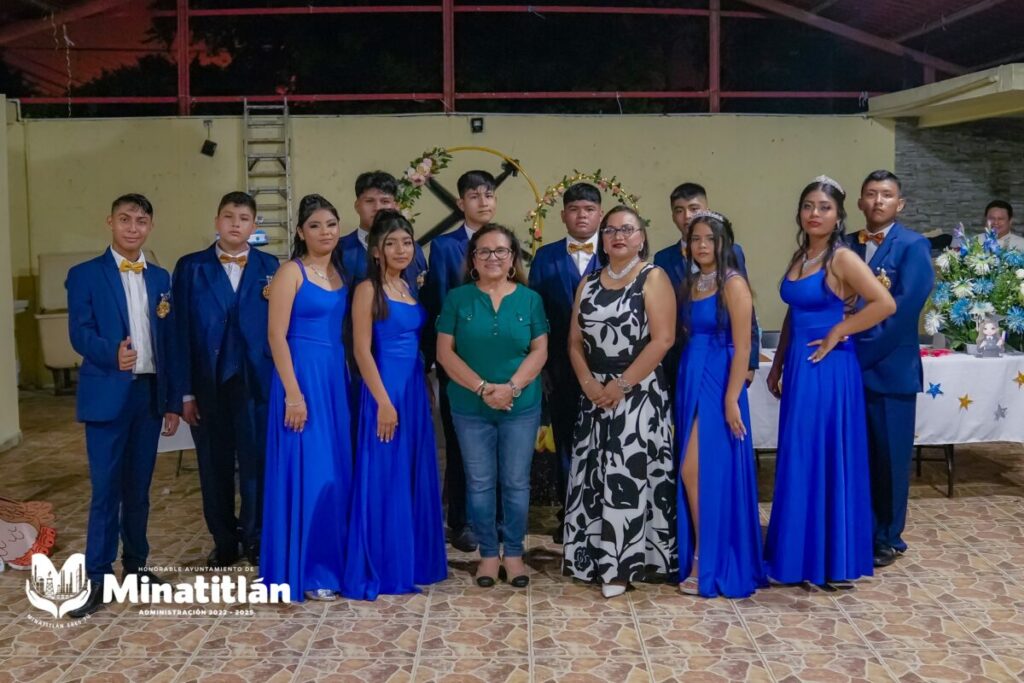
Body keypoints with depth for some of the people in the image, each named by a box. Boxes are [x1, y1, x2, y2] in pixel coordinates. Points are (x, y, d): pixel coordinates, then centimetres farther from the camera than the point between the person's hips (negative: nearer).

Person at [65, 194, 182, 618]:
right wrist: (113, 354, -32)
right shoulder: (85, 275, 0)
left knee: (139, 486, 12)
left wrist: (173, 400, 8)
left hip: (150, 393, 4)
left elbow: (169, 342, 10)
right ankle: (98, 576, 5)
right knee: (106, 489, -4)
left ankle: (135, 564, 25)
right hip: (108, 395, -4)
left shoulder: (160, 278, 12)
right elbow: (79, 333, -11)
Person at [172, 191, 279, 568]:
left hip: (256, 382, -1)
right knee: (214, 466, 11)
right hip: (208, 382, 1)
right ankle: (224, 541, 26)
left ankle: (254, 539, 22)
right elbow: (182, 331, -1)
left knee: (257, 462, 6)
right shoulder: (190, 267, 4)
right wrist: (185, 390, -5)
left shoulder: (271, 267, 4)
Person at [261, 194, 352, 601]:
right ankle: (306, 571, 9)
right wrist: (293, 393, -18)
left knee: (338, 472, 11)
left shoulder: (340, 273, 12)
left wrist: (348, 381, 6)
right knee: (308, 472, -3)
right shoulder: (290, 272, -7)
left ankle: (331, 560, 24)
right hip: (303, 376, -7)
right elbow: (276, 335, -13)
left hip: (337, 377, 7)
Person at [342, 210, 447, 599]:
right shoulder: (368, 290, -9)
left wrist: (421, 388, 8)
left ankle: (410, 562, 25)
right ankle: (378, 571, 10)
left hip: (415, 388, 8)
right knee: (383, 479, -1)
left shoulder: (409, 287, 12)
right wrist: (383, 402, -18)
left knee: (415, 477, 13)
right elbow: (362, 351, -15)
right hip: (385, 389, -8)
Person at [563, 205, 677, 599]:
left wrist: (622, 385, -16)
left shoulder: (654, 278, -4)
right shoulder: (588, 284, 13)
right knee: (595, 476, 7)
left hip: (639, 393, -5)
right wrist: (588, 384, -7)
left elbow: (663, 339, -13)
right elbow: (575, 341, 10)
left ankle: (622, 565, 5)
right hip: (595, 395, 5)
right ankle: (597, 557, 19)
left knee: (628, 475, -5)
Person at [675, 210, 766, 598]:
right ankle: (701, 558, 20)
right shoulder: (689, 284, 13)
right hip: (689, 382, 7)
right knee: (694, 473, 9)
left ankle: (707, 563, 6)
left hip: (718, 384, -7)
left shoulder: (733, 284, -8)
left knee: (697, 471, -7)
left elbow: (742, 346, -13)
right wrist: (684, 385, 6)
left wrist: (732, 399, -18)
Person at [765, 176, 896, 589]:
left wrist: (836, 333, -14)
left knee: (827, 460, -1)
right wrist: (777, 367, 16)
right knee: (798, 461, 12)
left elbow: (885, 304, -22)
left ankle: (833, 562, 12)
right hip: (799, 369, 8)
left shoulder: (842, 258, -12)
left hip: (828, 370, -8)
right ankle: (800, 554, 24)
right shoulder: (799, 257, 11)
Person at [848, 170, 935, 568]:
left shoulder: (913, 246, -5)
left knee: (890, 457, 6)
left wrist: (865, 352, -16)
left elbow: (904, 310, -14)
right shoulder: (845, 246, 10)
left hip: (889, 368, -4)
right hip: (849, 367, 4)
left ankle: (889, 538, 20)